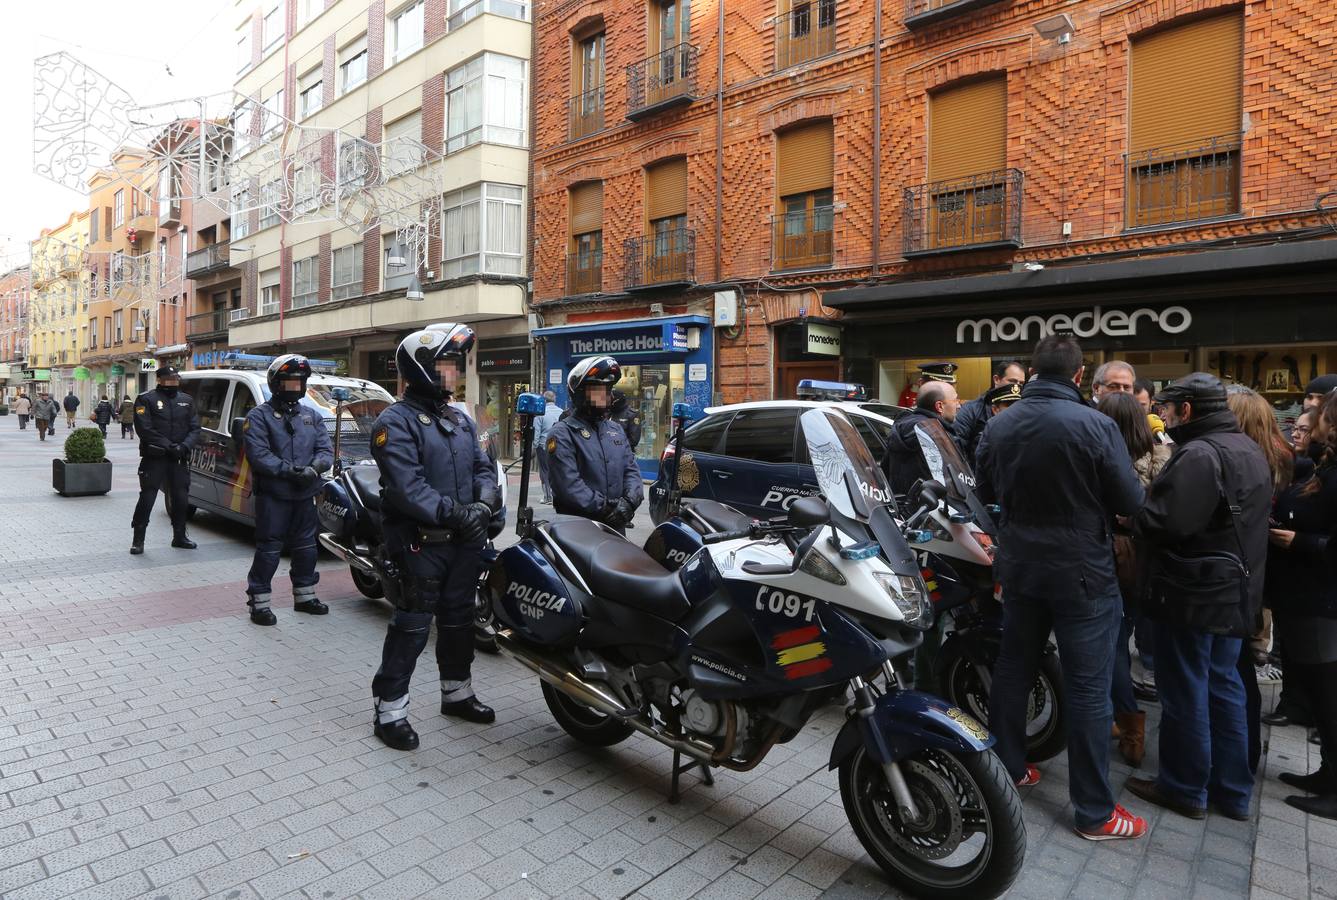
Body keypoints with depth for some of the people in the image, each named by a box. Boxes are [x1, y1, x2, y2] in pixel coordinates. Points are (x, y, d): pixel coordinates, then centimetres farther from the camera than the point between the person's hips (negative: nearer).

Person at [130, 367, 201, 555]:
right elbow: (144, 429, -12)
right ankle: (138, 540, 5)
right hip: (154, 458, -4)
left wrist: (185, 446, -12)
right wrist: (168, 445, -19)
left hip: (180, 458, 5)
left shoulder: (187, 400, 11)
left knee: (181, 498, 10)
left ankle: (179, 537, 23)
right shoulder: (147, 399, -3)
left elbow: (195, 428, 6)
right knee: (147, 498, -4)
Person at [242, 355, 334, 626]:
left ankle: (305, 596, 29)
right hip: (273, 494, -5)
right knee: (269, 548, -2)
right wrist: (289, 470, -24)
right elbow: (258, 454, -15)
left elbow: (326, 450, 6)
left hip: (305, 494, 6)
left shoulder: (312, 416, 13)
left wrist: (315, 467, -15)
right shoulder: (259, 416, -3)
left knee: (306, 546, 14)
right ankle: (259, 601, 8)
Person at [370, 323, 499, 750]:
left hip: (462, 540, 8)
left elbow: (483, 467, 10)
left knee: (458, 621, 18)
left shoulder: (461, 420, 14)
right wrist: (453, 513, -26)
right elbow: (407, 486, -22)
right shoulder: (396, 421, -11)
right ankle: (390, 710, 13)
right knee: (411, 626, -1)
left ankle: (457, 693, 35)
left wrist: (483, 503, -10)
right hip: (420, 542, -7)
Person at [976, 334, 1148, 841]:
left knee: (1012, 670, 16)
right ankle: (1095, 813, 14)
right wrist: (1086, 495, 8)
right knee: (1088, 689, 4)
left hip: (1019, 567, 5)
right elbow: (1130, 503, -11)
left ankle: (1007, 769, 31)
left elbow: (985, 492, 11)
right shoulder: (1095, 426, -17)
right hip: (1082, 573, -5)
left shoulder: (998, 425, -1)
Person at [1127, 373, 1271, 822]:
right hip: (1235, 594, 10)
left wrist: (1129, 516, -10)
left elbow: (1164, 523, -29)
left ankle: (1185, 788, 18)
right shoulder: (1249, 450, 12)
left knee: (1185, 692, 4)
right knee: (1224, 687, 18)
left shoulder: (1198, 454, -21)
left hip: (1194, 595, -9)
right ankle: (1233, 790, 28)